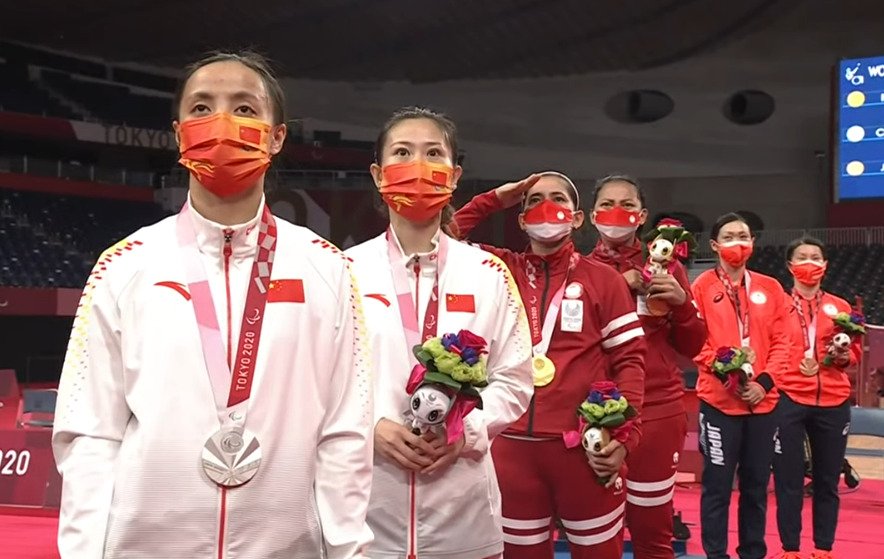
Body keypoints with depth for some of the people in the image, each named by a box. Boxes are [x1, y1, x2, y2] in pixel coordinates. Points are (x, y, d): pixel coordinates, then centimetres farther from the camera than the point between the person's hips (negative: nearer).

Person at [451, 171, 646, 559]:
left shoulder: (603, 279, 2)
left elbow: (629, 359, 0)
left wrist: (624, 434, -10)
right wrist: (493, 200, 4)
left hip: (586, 445, -2)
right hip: (512, 444, 2)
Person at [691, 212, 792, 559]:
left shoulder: (771, 288, 10)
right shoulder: (701, 287, -1)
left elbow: (780, 342, 6)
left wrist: (764, 382, -7)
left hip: (762, 401, 4)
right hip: (719, 401, -3)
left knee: (757, 484, 12)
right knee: (717, 486, 2)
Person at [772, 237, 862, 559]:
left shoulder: (840, 307, 11)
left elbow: (856, 350, 15)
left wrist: (843, 356, -6)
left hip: (833, 403, 3)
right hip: (787, 400, -3)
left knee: (828, 480, 9)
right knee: (788, 480, 1)